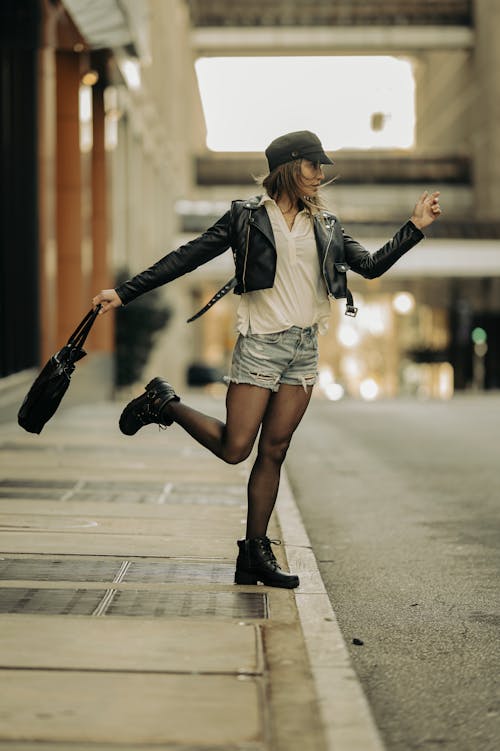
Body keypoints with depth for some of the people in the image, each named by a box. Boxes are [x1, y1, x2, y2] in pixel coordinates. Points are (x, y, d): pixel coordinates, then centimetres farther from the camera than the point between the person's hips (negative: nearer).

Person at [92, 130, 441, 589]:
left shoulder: (324, 225, 12)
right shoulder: (248, 216, -2)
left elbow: (371, 266, 10)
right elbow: (186, 258, -2)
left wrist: (416, 228, 1)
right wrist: (124, 293, -4)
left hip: (304, 348, 5)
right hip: (261, 344, -5)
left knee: (273, 451, 5)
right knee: (234, 447, -9)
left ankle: (254, 555, 11)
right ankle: (164, 404, 15)